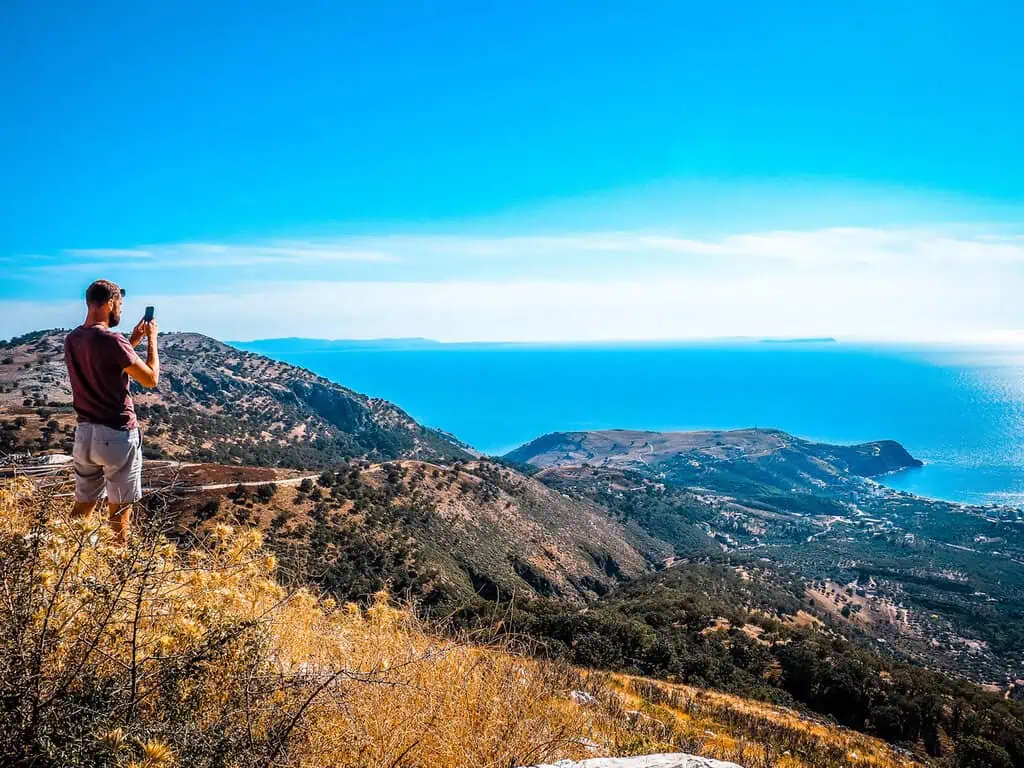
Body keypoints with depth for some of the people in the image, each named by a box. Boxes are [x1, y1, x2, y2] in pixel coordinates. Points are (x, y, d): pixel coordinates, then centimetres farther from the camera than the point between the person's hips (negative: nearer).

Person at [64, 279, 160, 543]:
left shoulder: (71, 340, 5)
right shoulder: (111, 340, -19)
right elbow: (151, 379, -12)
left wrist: (134, 340, 20)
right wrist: (151, 339, -2)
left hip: (84, 433, 7)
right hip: (118, 435, -7)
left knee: (83, 504, 16)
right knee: (119, 509, 5)